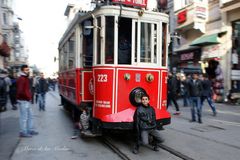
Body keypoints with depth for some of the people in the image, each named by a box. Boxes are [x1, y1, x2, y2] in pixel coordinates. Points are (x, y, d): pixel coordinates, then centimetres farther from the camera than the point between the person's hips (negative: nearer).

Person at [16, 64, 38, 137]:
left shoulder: (26, 78, 14)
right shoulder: (21, 79, -15)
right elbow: (20, 91, -24)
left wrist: (29, 97, 10)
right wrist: (27, 97, -15)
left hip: (28, 100, 10)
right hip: (23, 101, -10)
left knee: (30, 116, 16)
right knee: (24, 117, -1)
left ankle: (30, 130, 27)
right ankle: (23, 132, 9)